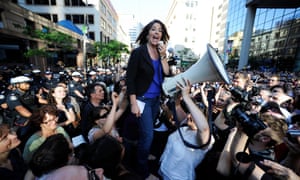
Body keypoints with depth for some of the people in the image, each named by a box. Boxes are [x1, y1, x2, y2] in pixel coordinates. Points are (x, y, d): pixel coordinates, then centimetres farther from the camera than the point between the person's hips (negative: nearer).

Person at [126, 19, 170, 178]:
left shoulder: (160, 53, 7)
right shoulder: (138, 52, -11)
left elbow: (167, 74, 0)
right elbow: (130, 79, -14)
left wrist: (163, 56, -10)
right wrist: (133, 104, -17)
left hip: (156, 99, 6)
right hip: (143, 99, -5)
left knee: (146, 133, 16)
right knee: (148, 135, -2)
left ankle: (144, 156, 42)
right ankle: (143, 169, 24)